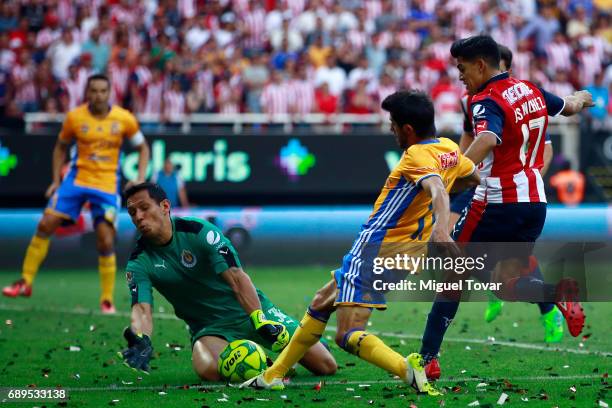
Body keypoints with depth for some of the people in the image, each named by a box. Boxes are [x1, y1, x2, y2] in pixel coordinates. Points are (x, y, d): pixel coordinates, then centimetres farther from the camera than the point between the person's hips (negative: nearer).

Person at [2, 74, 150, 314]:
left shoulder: (124, 119, -6)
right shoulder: (75, 117, -4)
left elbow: (142, 147, 8)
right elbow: (61, 147, 12)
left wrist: (140, 179, -5)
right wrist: (56, 180, 5)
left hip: (107, 185, -1)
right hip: (77, 179, 2)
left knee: (106, 242, -10)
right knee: (45, 225, -7)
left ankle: (107, 301, 3)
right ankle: (25, 282, 6)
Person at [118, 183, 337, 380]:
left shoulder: (197, 230, -17)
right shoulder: (139, 262, -8)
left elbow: (237, 278, -25)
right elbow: (142, 308, -20)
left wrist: (261, 321, -38)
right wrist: (141, 341, -44)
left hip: (251, 310, -1)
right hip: (210, 327, 2)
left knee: (326, 366, -9)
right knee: (210, 369, -36)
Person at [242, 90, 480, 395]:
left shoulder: (419, 155, -18)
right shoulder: (450, 150, 7)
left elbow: (438, 189, -37)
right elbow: (476, 177, 26)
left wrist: (440, 227, -55)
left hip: (375, 249, -10)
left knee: (348, 336, -17)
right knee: (322, 302, 24)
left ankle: (408, 370, -36)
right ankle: (273, 376, 32)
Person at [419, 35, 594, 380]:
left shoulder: (488, 102, -14)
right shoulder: (531, 90, 8)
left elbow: (487, 140, -35)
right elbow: (568, 108, 28)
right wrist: (582, 98, 53)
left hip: (497, 202, -7)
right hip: (535, 202, 7)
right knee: (510, 285, 13)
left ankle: (428, 356, 2)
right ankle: (559, 291, -17)